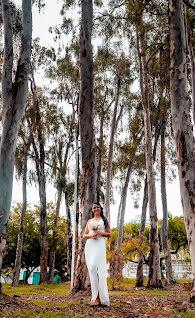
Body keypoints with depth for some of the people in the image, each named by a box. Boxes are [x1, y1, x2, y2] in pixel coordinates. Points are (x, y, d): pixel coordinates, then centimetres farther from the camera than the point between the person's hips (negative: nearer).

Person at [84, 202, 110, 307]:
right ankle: (95, 296, 7)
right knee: (92, 270, 1)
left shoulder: (104, 220, 12)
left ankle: (99, 298, -16)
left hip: (100, 245, -4)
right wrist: (91, 235, -5)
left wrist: (99, 233, -10)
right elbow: (84, 235, 17)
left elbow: (109, 234, 7)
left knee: (94, 268, -19)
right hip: (89, 245, 5)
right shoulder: (89, 221, 21)